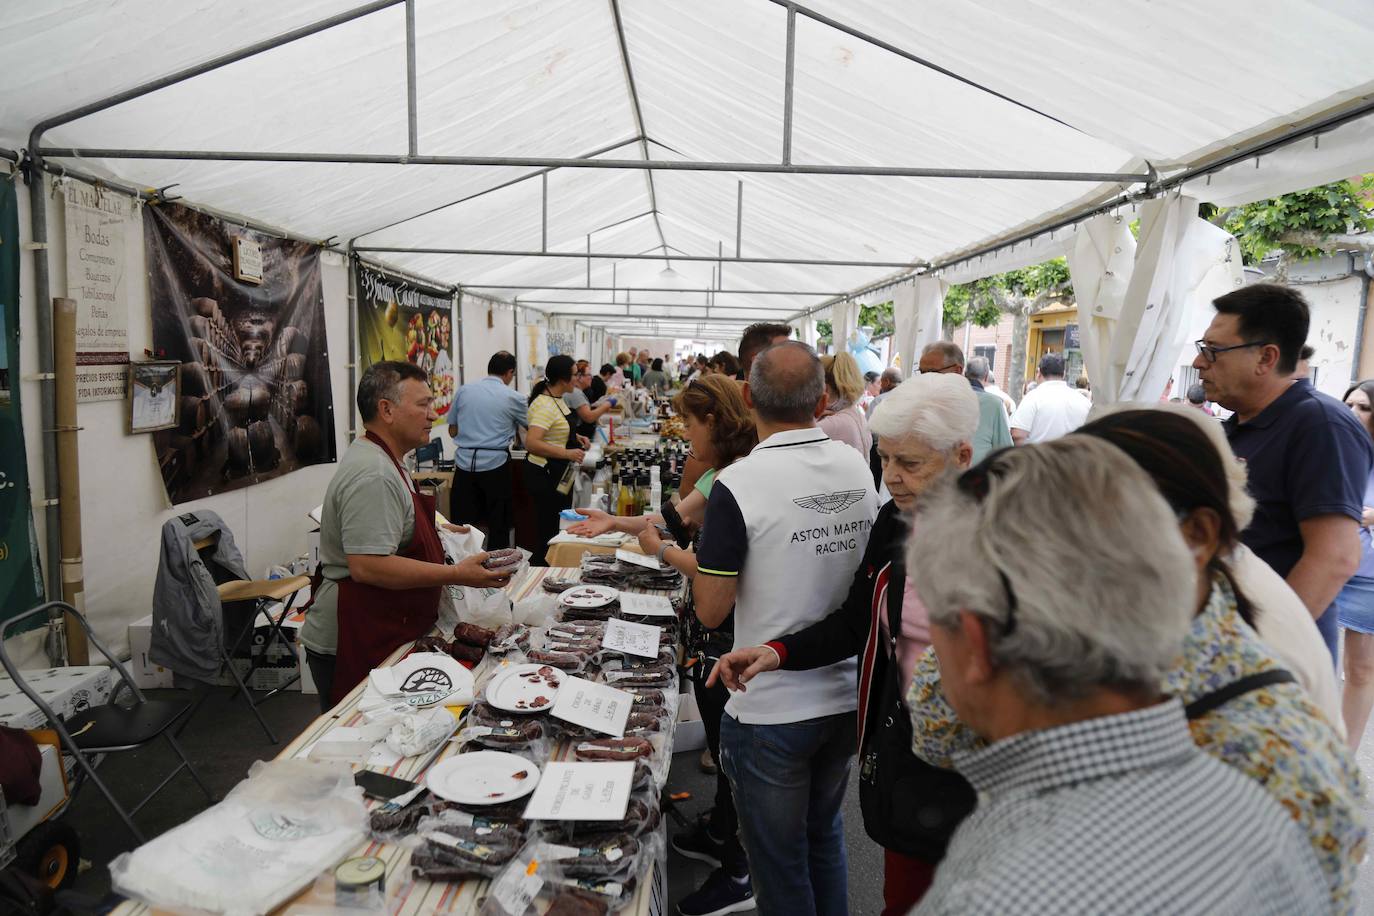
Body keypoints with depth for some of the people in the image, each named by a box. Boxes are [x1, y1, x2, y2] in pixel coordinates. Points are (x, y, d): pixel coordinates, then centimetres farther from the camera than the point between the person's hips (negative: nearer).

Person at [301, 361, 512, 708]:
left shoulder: (383, 462, 14)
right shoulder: (372, 475, -22)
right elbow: (367, 566, -29)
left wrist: (431, 532, 21)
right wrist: (456, 574, -26)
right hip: (354, 650, -10)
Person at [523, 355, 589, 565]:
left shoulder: (557, 399, 9)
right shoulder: (544, 405, -22)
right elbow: (532, 443, -31)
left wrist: (575, 437, 11)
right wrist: (567, 453, -31)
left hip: (559, 475, 10)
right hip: (545, 475, -10)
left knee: (561, 526, 17)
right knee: (548, 531, -4)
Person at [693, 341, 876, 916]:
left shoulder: (738, 484, -21)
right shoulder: (858, 468, -2)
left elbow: (711, 610, -18)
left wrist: (703, 559, 0)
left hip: (771, 711, -6)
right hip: (846, 698, 6)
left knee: (779, 863, 14)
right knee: (825, 838, 26)